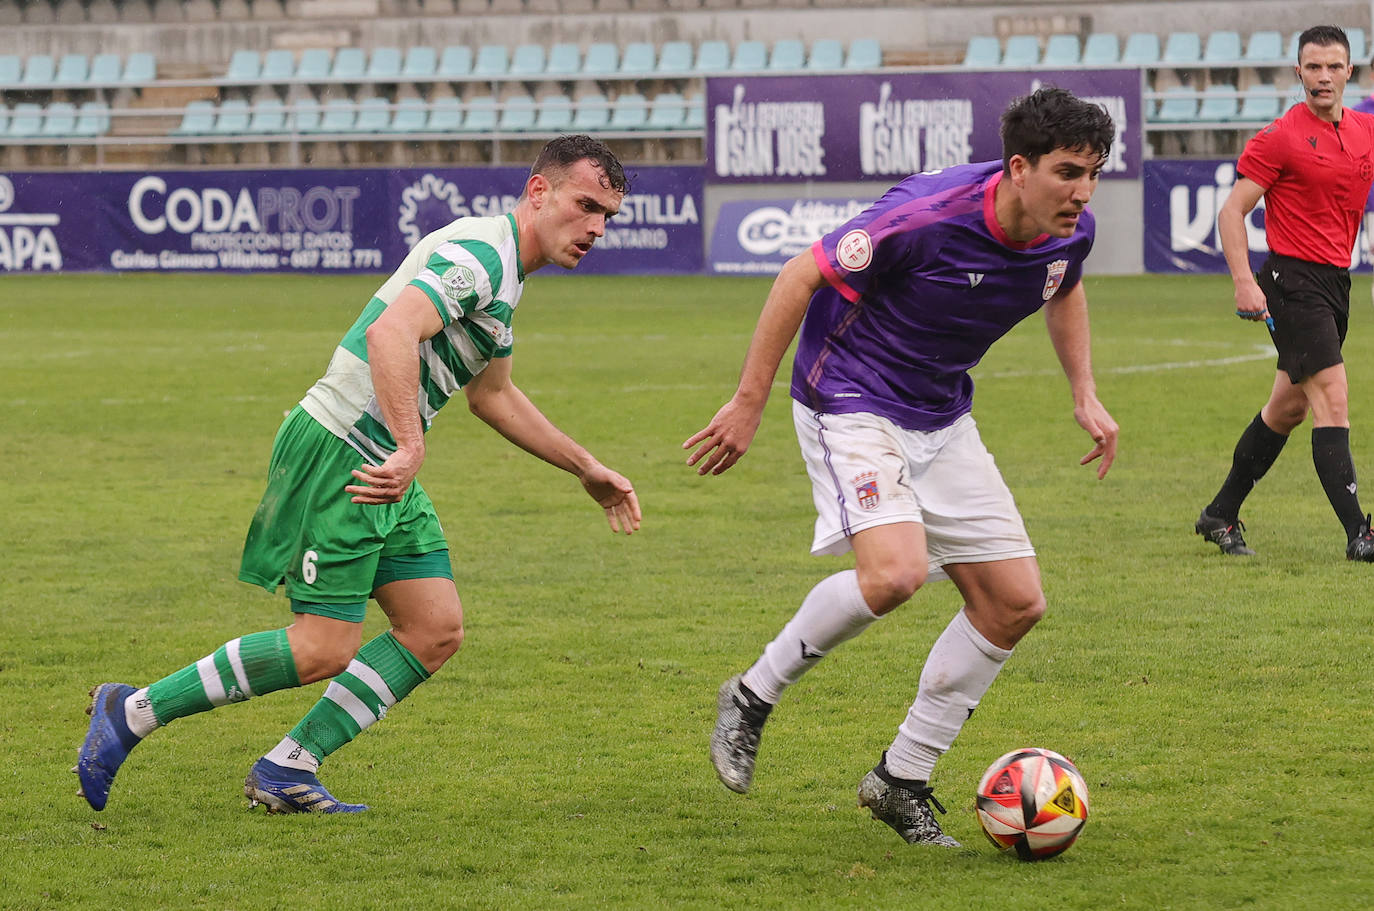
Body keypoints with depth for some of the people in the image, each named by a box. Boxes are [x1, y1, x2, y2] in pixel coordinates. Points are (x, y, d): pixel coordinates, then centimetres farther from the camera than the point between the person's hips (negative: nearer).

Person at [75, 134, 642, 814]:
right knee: (322, 650, -11)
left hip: (382, 465, 10)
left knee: (436, 630, 3)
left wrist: (586, 469, 33)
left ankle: (286, 771, 7)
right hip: (338, 453, -10)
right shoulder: (479, 252, -17)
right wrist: (411, 447, -41)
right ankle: (132, 712, 1)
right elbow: (391, 332, -33)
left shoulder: (504, 271, 17)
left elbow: (491, 395, 31)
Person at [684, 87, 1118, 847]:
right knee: (895, 571, -30)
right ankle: (753, 697, -5)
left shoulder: (1071, 232, -7)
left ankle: (902, 781, 14)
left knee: (1015, 603, 1)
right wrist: (749, 402, -16)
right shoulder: (931, 215, -28)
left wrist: (1085, 395, 11)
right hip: (851, 404, -7)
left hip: (941, 418, 8)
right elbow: (803, 276, -19)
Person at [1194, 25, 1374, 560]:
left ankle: (1221, 516, 28)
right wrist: (1244, 281, -20)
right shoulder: (1281, 137, -9)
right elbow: (1232, 210, -9)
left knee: (1288, 408, 15)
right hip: (1293, 280, -7)